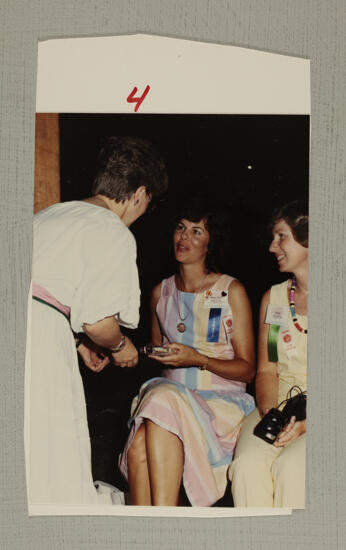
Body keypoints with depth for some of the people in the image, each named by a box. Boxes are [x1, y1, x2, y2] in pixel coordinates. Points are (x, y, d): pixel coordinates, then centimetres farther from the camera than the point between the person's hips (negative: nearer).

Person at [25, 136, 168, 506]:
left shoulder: (50, 214, 23)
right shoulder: (114, 232, -2)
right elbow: (97, 321, -9)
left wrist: (78, 341, 31)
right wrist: (120, 346, 12)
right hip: (41, 340, -8)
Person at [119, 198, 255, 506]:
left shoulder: (231, 291, 0)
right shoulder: (161, 292, 14)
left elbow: (247, 368, -1)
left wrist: (197, 359, -16)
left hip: (221, 400, -3)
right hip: (170, 392, 4)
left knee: (165, 403, -34)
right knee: (140, 448, -30)